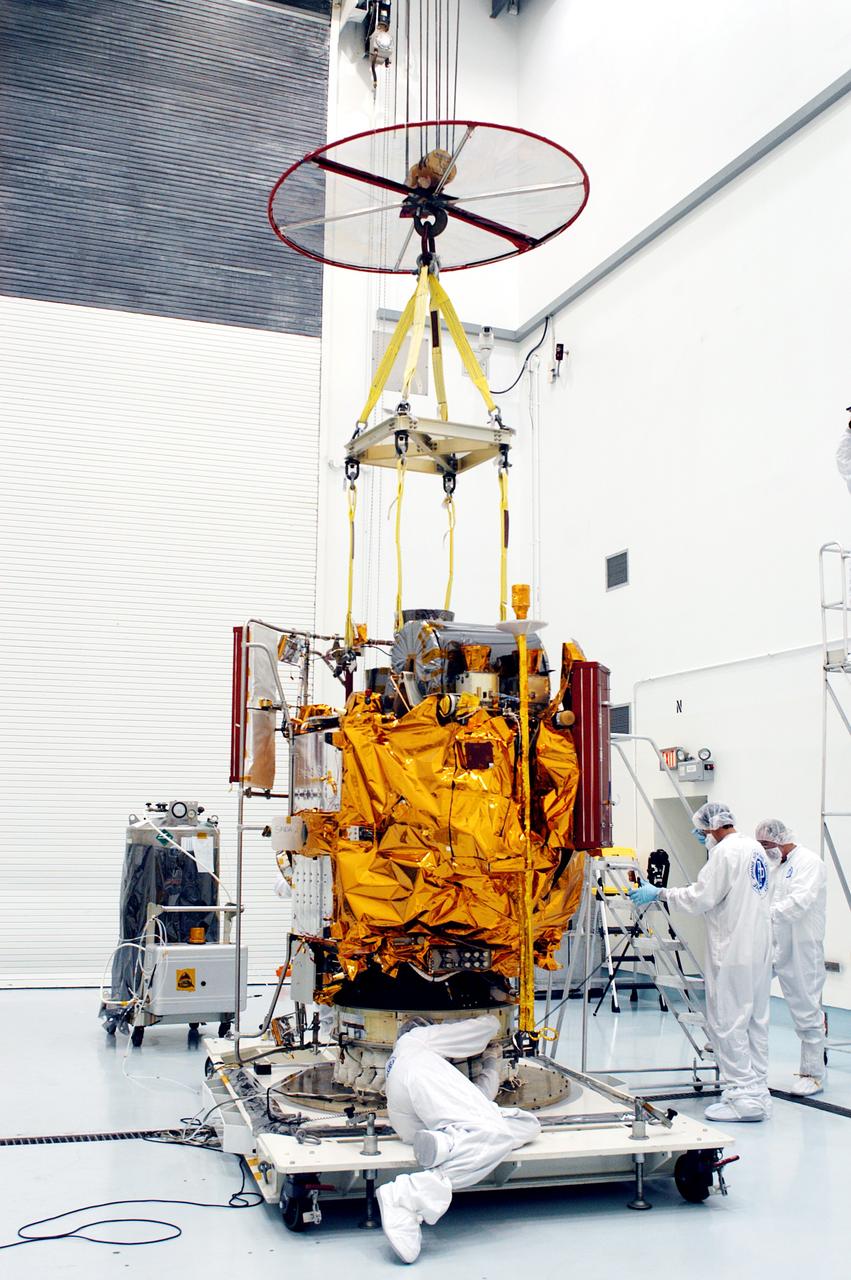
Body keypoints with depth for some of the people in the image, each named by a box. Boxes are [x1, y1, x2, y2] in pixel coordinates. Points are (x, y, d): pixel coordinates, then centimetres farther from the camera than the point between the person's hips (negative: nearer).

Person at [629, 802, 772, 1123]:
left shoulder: (726, 852, -14)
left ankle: (743, 1096, -2)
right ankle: (757, 1091, 19)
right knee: (755, 1020, 13)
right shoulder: (755, 848, 14)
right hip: (759, 950, 10)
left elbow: (700, 897, -17)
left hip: (732, 953, -10)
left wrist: (659, 893, -8)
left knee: (727, 1022, -3)